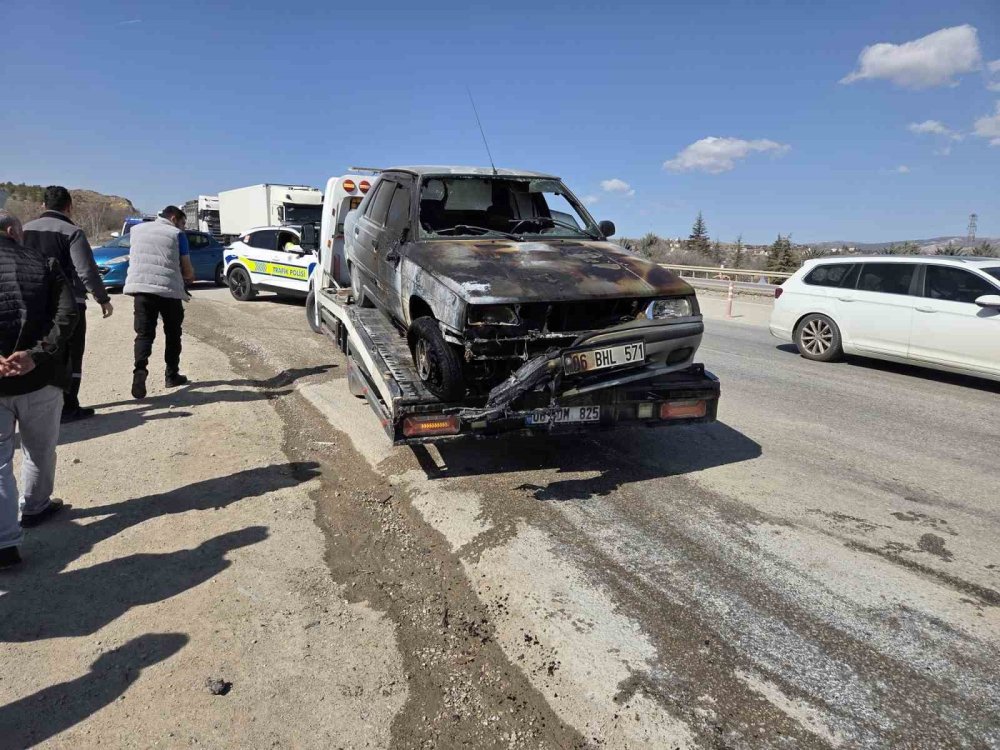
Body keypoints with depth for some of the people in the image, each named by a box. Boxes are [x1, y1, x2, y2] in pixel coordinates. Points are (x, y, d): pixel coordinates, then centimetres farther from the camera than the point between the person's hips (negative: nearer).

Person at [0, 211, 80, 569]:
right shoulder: (43, 264, 3)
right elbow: (67, 313, -11)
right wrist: (37, 355, -16)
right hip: (39, 377, 0)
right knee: (39, 450, 21)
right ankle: (35, 508, 39)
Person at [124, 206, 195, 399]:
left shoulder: (137, 229, 17)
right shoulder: (177, 234, 4)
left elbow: (132, 259, 25)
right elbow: (188, 271, 2)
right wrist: (189, 277, 25)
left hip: (140, 287, 3)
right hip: (169, 289, -3)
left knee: (144, 333, 3)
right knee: (173, 333, 14)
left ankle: (140, 370, -21)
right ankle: (171, 375, 20)